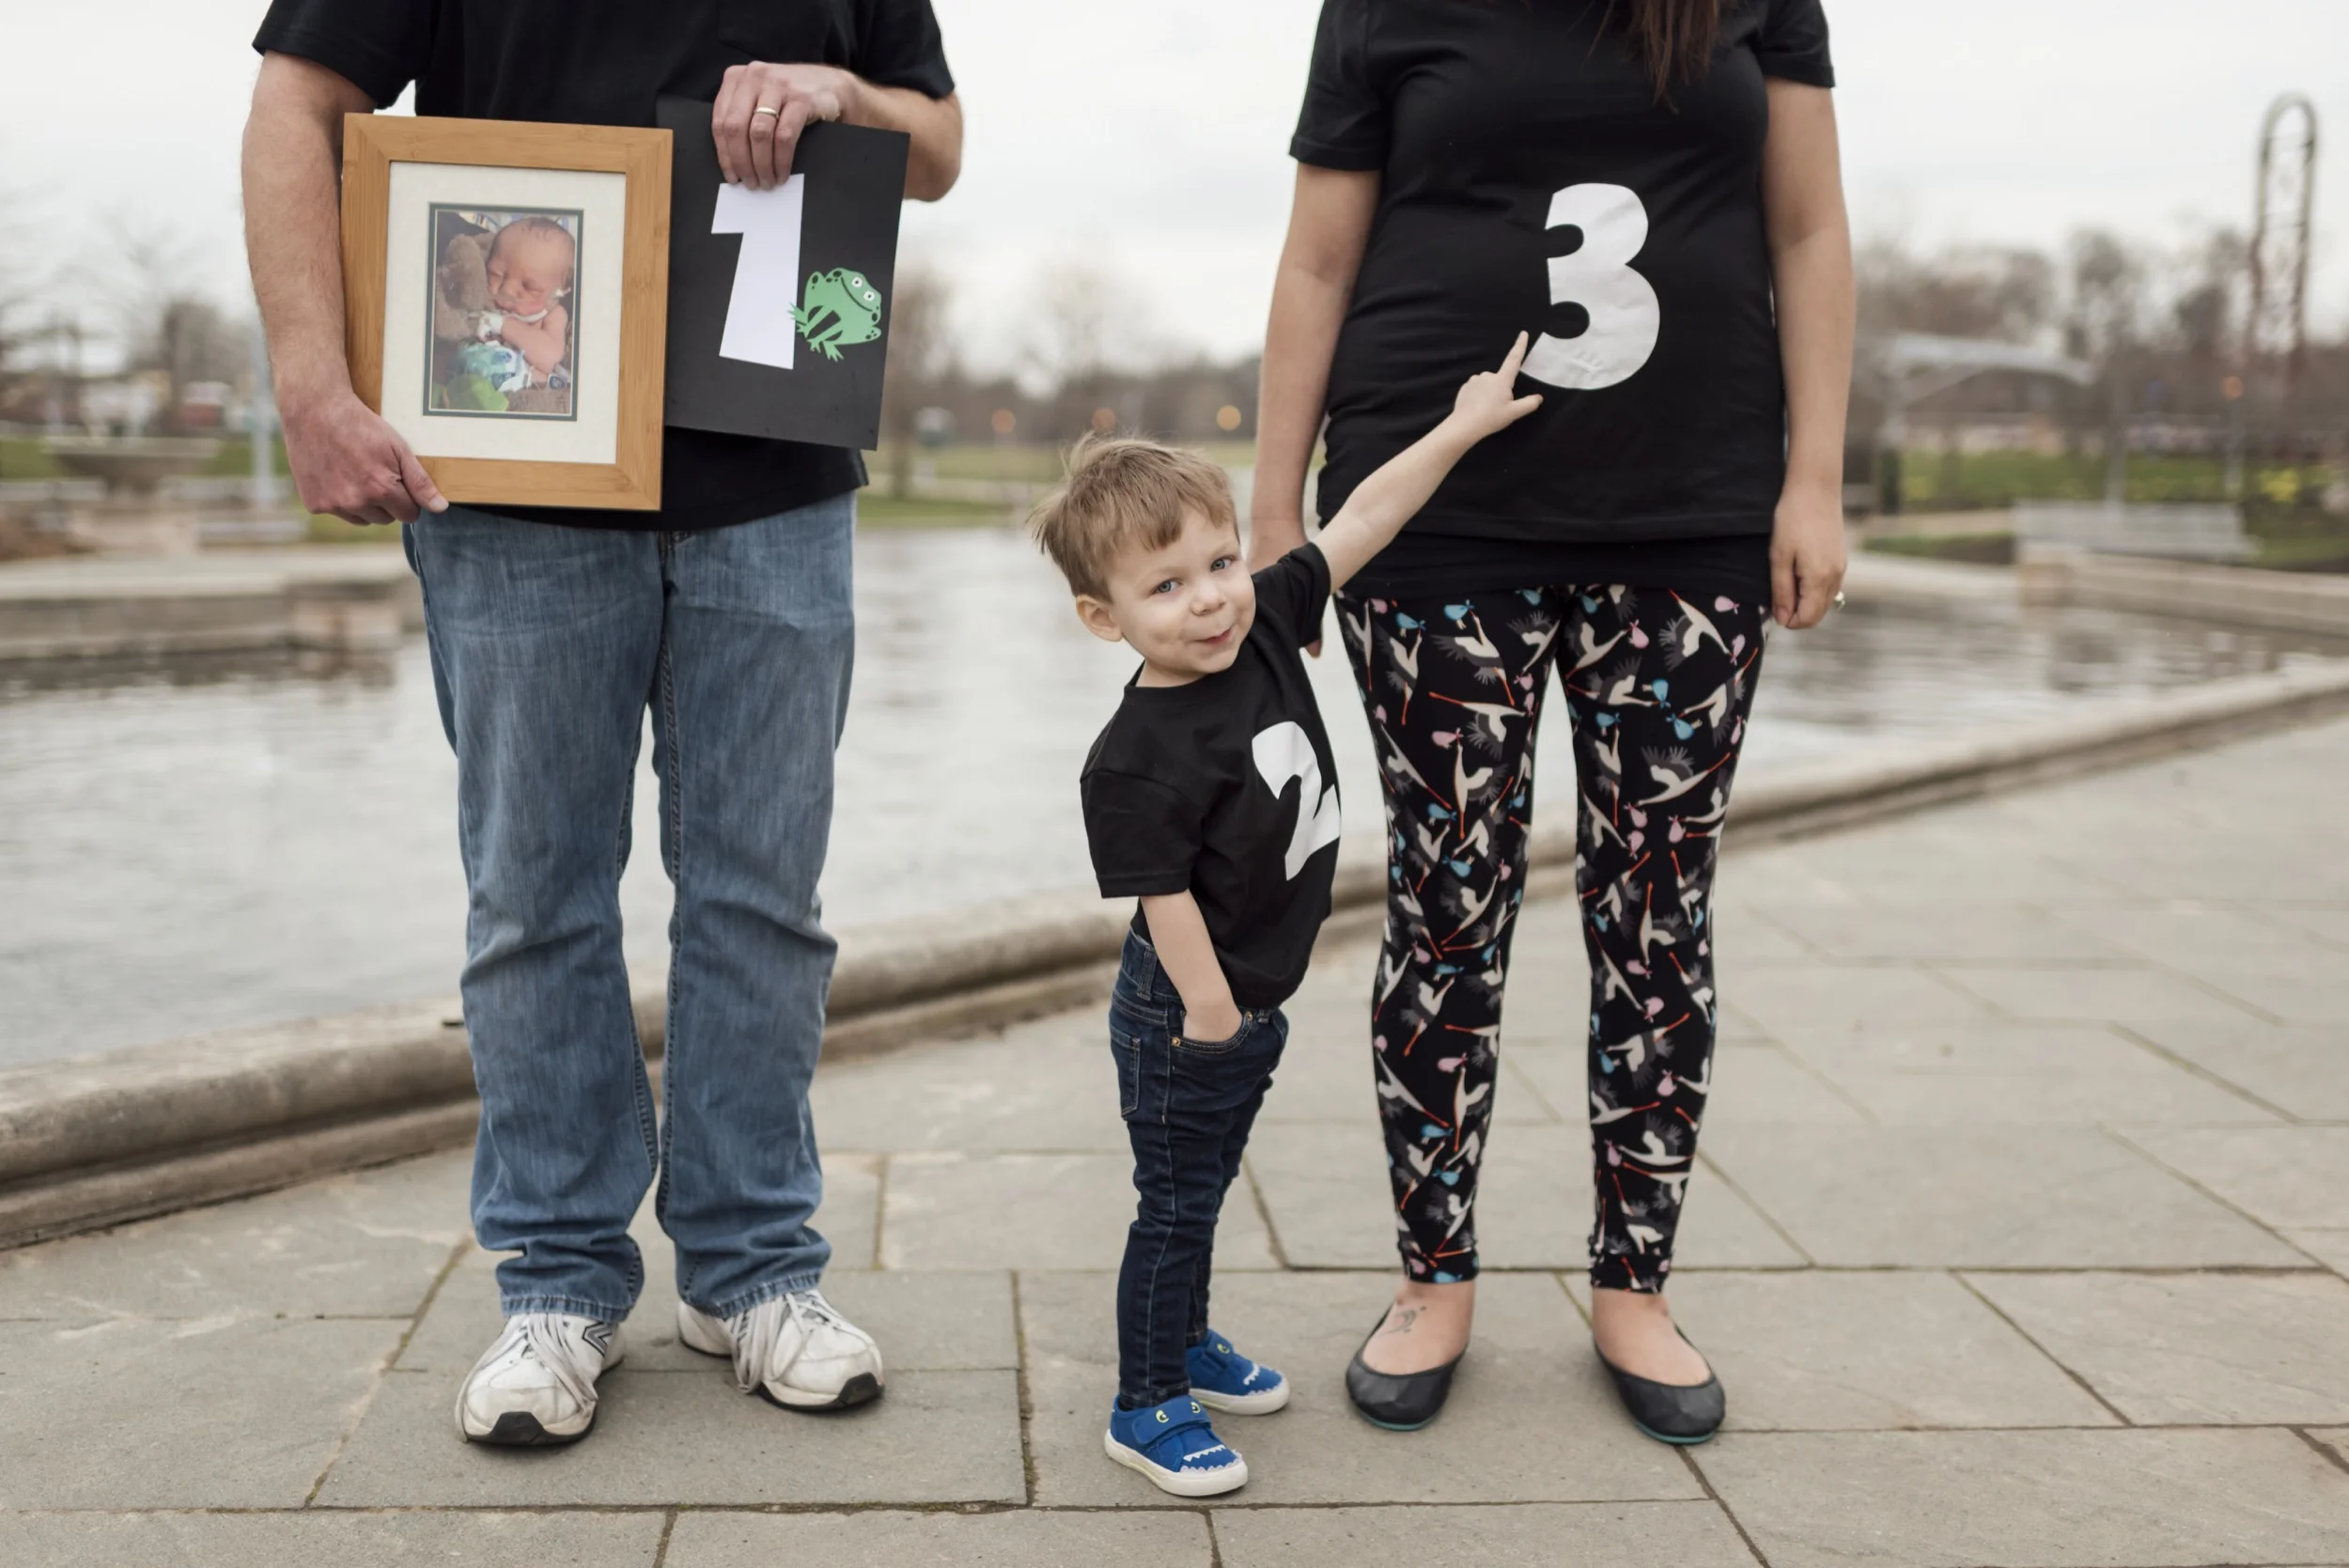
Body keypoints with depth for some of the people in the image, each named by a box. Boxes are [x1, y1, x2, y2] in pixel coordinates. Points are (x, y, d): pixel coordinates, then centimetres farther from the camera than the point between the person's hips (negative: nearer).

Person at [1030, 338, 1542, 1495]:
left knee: (1203, 1187, 24)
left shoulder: (1265, 627, -6)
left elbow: (1362, 521, -1)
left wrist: (1461, 427, 0)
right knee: (1175, 1205, 5)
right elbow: (1166, 901, -25)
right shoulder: (1135, 762, -27)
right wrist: (1212, 1018, -21)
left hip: (1251, 1006, 8)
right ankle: (1145, 1410, 19)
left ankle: (1187, 1344, 42)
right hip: (1184, 1019, -8)